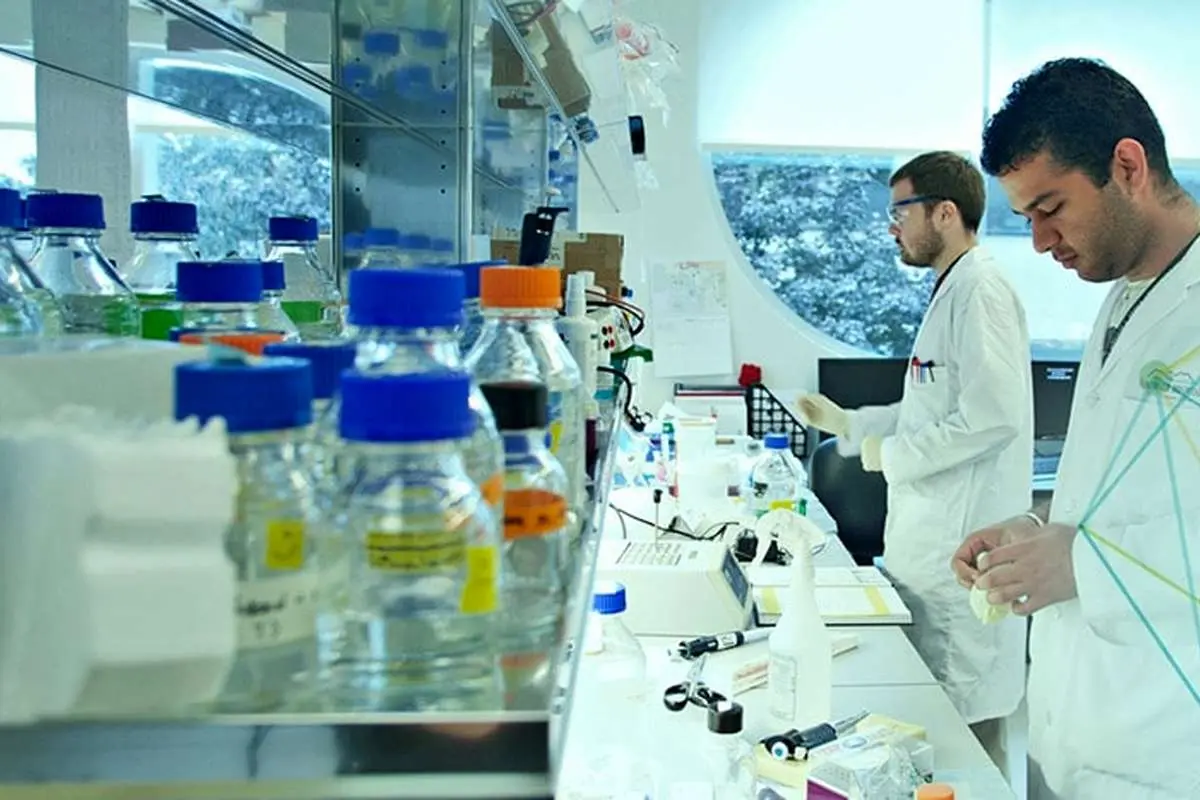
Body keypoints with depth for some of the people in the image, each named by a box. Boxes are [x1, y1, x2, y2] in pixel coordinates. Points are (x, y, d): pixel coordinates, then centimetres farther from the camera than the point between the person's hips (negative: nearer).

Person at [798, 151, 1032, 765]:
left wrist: (894, 455, -13)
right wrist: (848, 423, 17)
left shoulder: (980, 291, -14)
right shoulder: (950, 293, 17)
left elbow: (993, 416, -24)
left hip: (960, 550, -10)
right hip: (929, 544, 10)